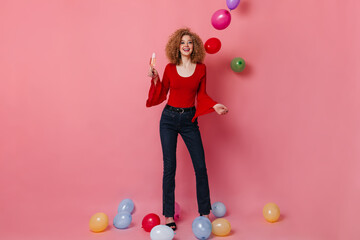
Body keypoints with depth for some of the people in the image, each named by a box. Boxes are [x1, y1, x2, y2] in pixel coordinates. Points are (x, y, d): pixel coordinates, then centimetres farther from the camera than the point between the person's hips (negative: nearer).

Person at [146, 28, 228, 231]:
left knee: (200, 166, 0)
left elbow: (202, 95, 8)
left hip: (189, 120, 1)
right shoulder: (170, 68, 2)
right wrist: (156, 80, -7)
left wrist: (215, 105, -8)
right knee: (169, 167, 0)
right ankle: (169, 215, 13)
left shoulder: (201, 68, 3)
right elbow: (162, 95, 7)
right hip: (169, 118, 0)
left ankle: (204, 212, 17)